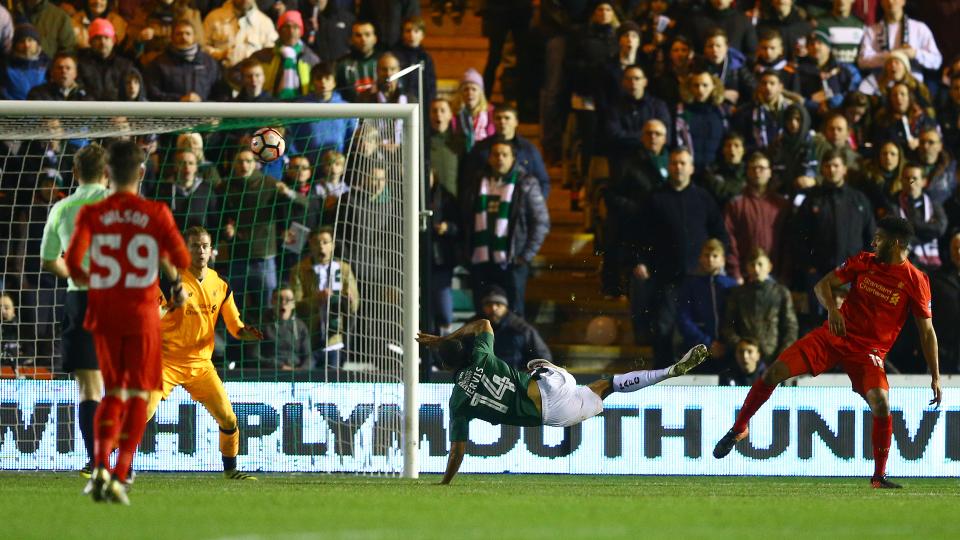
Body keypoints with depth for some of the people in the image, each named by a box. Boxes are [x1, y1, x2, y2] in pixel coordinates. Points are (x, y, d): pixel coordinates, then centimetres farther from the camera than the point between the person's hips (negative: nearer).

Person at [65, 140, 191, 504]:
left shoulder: (91, 214, -3)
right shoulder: (156, 214, -5)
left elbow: (73, 260, -12)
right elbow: (182, 260, -8)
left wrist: (81, 278, 10)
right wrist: (174, 278, 15)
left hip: (104, 312, 2)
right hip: (142, 313, -2)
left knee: (113, 393, 15)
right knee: (138, 395, 6)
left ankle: (100, 466, -5)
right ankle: (119, 477, -5)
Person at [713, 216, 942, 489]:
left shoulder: (916, 281, -8)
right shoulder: (863, 262, 2)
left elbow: (927, 331, -5)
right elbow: (823, 285, 5)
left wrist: (936, 377, -8)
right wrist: (832, 308, -17)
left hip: (869, 351, -3)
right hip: (834, 335, 3)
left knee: (881, 405, -26)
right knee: (774, 372, -10)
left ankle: (879, 477, -8)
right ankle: (739, 429, 13)